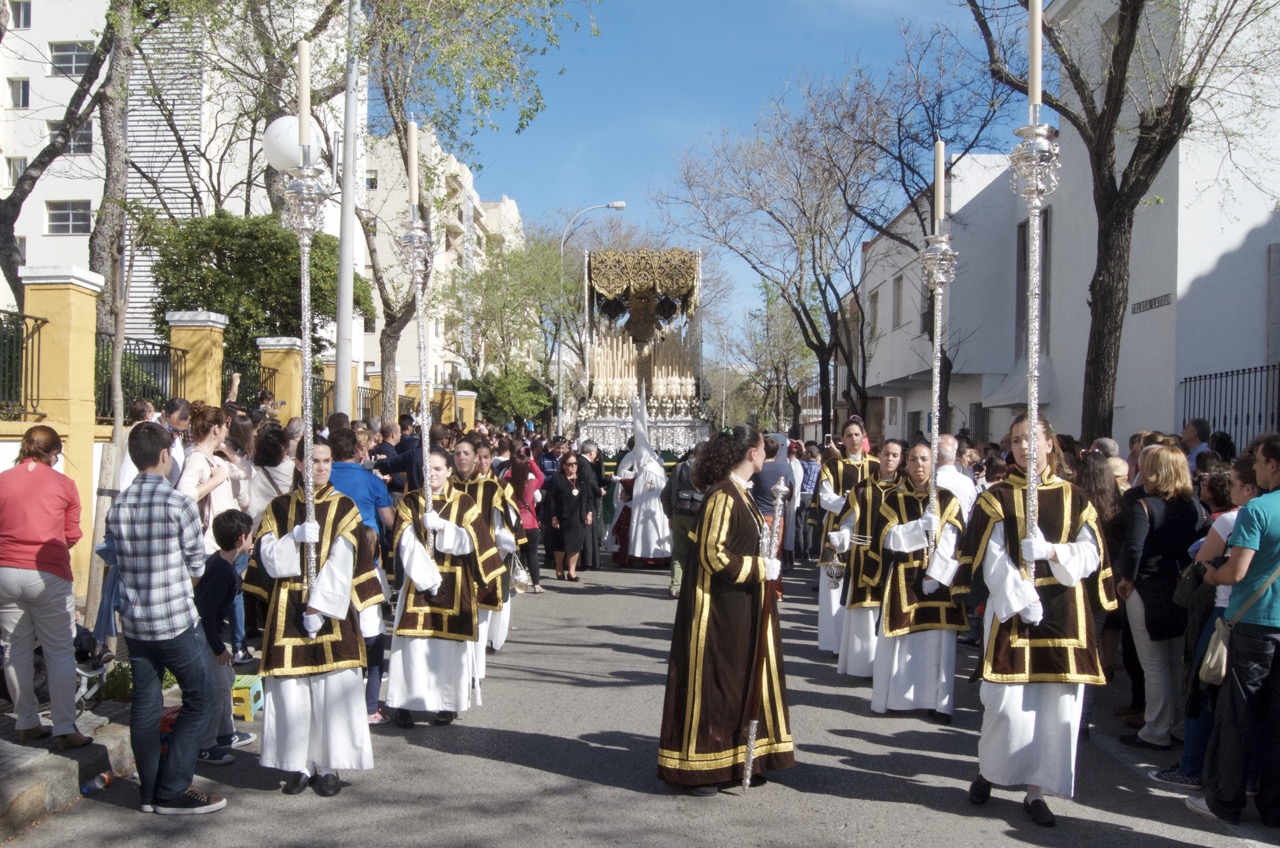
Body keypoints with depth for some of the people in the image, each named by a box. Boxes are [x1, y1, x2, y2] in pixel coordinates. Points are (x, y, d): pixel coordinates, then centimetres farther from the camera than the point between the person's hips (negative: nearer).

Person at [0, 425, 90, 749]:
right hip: (48, 574, -3)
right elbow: (72, 536, 6)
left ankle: (26, 724, 20)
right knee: (60, 651, 3)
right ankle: (64, 729, 1)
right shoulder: (63, 484, 0)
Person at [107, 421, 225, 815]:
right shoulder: (178, 503, -14)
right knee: (198, 700, 5)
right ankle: (172, 791, 4)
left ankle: (150, 790, 20)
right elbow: (197, 563, -5)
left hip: (134, 620, 6)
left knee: (145, 703, 12)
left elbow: (116, 556, 7)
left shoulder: (118, 506, 1)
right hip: (176, 620, -6)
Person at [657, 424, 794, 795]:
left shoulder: (741, 493, 11)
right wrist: (759, 568, -16)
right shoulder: (722, 495, -19)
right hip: (718, 607, -10)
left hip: (742, 608, 10)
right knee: (710, 684, 0)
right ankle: (695, 767, 11)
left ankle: (737, 760, 26)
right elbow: (712, 554, -23)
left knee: (744, 683, 15)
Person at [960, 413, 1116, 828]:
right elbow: (992, 561, -6)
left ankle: (1036, 789, 13)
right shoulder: (997, 497, 3)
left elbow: (1090, 555, 2)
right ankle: (987, 769, 20)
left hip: (1064, 616, 2)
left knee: (1056, 704, 1)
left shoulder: (1074, 498, 10)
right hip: (1011, 611, -2)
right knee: (1008, 703, -5)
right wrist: (1024, 602, -16)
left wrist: (1051, 552, -16)